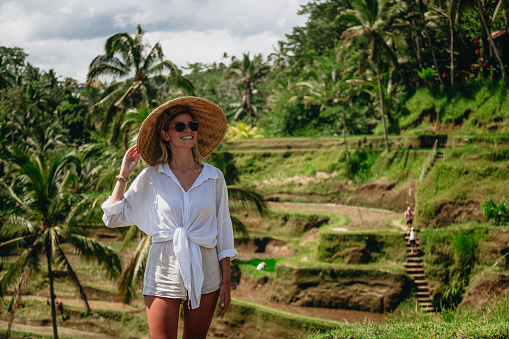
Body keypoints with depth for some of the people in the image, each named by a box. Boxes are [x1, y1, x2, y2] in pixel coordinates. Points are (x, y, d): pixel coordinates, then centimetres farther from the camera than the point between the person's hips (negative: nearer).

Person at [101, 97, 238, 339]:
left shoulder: (214, 177, 3)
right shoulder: (151, 177, 0)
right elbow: (113, 218, 2)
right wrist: (124, 175, -1)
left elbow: (223, 229, 7)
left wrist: (225, 282, 4)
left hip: (204, 273, 1)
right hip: (164, 273, -1)